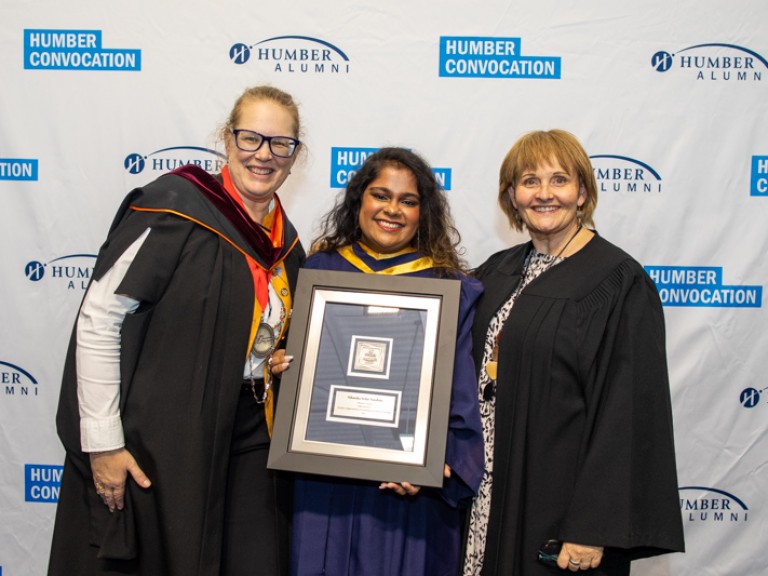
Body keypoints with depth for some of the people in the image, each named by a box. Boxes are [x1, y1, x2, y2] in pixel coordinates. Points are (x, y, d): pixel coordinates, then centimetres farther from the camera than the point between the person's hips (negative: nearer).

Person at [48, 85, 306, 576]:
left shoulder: (287, 246, 9)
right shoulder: (175, 208, -12)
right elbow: (98, 319, -14)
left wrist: (284, 360, 2)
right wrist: (102, 442, -16)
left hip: (250, 440, 6)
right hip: (161, 439, -6)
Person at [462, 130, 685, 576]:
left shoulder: (621, 283, -13)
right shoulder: (498, 272, 7)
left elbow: (630, 415, -16)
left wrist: (592, 528, -19)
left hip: (560, 500, -6)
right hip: (489, 496, 6)